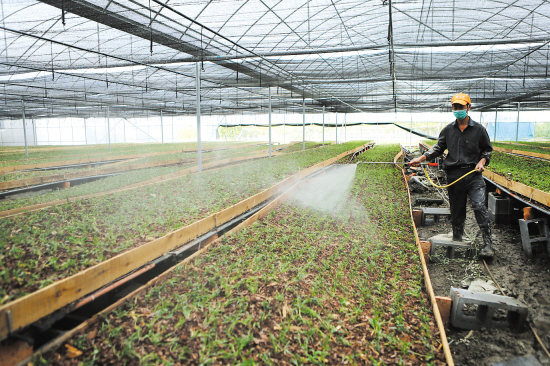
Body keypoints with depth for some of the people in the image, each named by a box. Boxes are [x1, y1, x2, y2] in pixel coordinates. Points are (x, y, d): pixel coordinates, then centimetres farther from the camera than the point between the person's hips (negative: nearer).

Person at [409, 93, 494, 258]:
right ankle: (457, 241, 23)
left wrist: (482, 161, -7)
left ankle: (488, 244, -11)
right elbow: (438, 148, 16)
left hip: (473, 174, -2)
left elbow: (487, 149, 13)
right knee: (456, 210, 9)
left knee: (479, 206, -17)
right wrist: (421, 158, 5)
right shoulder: (448, 130, 10)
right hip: (454, 175, 3)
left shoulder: (479, 129, 3)